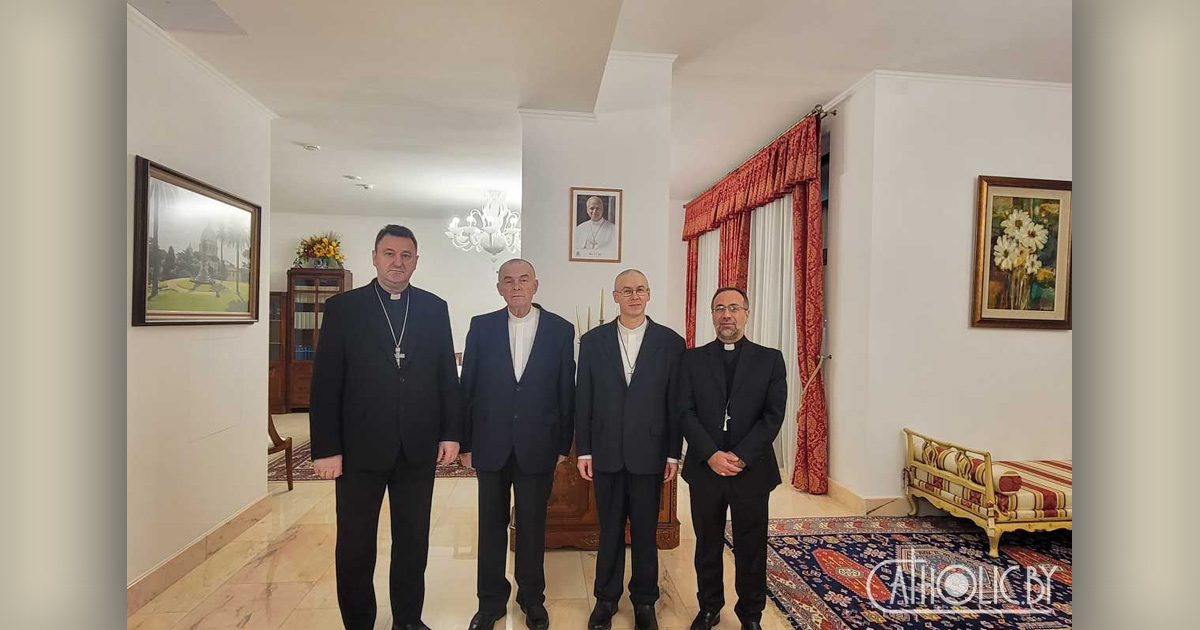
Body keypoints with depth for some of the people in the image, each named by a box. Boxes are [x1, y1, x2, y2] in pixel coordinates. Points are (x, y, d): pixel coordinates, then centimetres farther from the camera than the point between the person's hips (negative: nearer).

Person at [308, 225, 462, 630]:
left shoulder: (434, 308, 3)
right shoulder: (342, 308, -2)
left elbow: (447, 376, 5)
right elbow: (325, 384, -4)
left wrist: (451, 433, 1)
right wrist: (326, 448, -7)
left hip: (419, 447, 2)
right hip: (360, 446, -1)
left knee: (413, 541, 16)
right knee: (355, 546, 13)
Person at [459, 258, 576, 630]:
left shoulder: (560, 330, -3)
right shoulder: (481, 327, 0)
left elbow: (567, 391, -1)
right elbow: (467, 388, 1)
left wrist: (564, 445, -1)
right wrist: (466, 443, 0)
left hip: (537, 447, 0)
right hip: (491, 446, 1)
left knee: (532, 527, 13)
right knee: (491, 526, 15)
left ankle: (532, 599, 35)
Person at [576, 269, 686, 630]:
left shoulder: (670, 342, -2)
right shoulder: (593, 341, 1)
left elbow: (676, 403, -1)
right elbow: (583, 400, 2)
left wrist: (674, 454, -1)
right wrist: (583, 451, 0)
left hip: (649, 453, -1)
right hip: (606, 452, 1)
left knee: (646, 531, 12)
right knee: (609, 529, 14)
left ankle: (644, 601, 33)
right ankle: (606, 598, 34)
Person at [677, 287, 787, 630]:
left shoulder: (770, 359, 2)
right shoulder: (693, 359, 4)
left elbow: (774, 415, -5)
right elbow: (686, 412, -3)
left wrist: (741, 457, -14)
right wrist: (712, 455, -14)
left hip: (752, 470, 0)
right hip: (704, 469, 1)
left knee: (751, 549, 12)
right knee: (707, 545, 14)